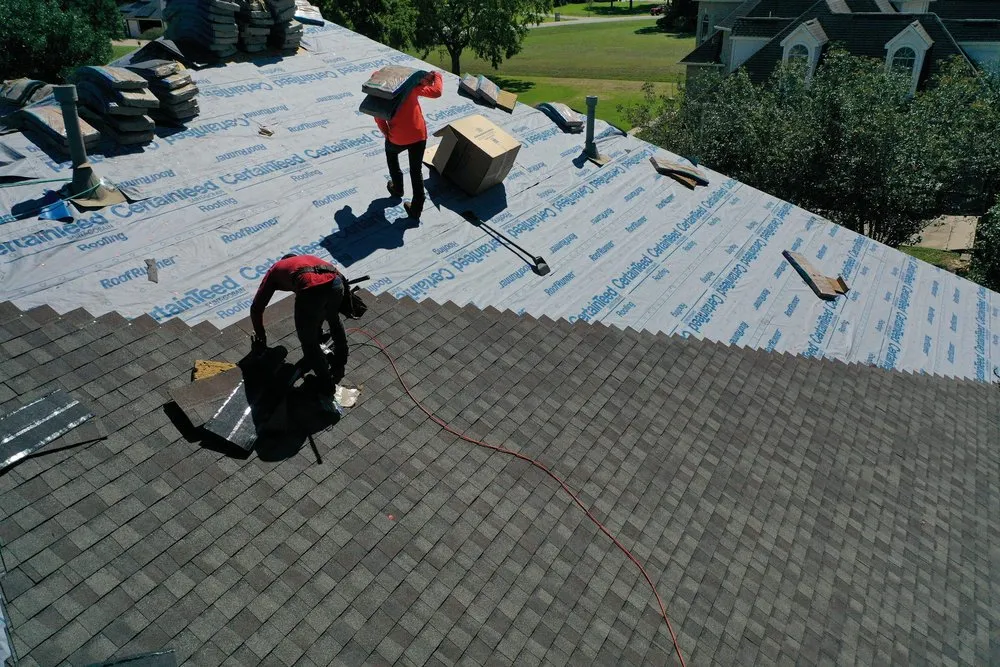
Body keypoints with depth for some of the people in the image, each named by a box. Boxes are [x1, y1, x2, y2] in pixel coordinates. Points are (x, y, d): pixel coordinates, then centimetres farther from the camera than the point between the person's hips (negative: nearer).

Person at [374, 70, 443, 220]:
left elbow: (380, 121, -3)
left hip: (398, 138, -1)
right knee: (416, 171, 17)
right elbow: (436, 92, -3)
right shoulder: (410, 86, 3)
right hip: (419, 136, 1)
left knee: (391, 153, 35)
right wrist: (437, 77, 15)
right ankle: (416, 209, 20)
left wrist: (387, 135, 13)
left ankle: (397, 189, 44)